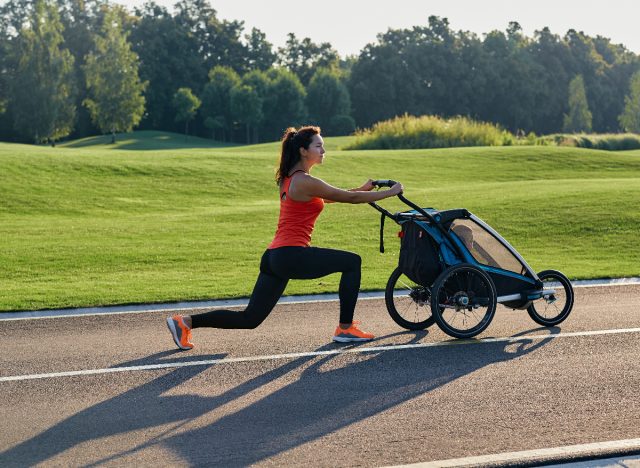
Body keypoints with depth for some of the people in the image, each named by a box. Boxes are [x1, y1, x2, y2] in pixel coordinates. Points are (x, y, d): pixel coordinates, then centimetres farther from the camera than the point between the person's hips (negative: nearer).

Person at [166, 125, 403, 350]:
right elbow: (350, 198, -6)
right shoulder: (305, 182, -10)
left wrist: (363, 188, 26)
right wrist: (390, 193, 3)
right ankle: (345, 328, 8)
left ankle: (185, 322, 7)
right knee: (352, 262, 4)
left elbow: (328, 197, 30)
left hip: (274, 257, 9)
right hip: (292, 256, -9)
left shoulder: (290, 178, 18)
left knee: (250, 318, 11)